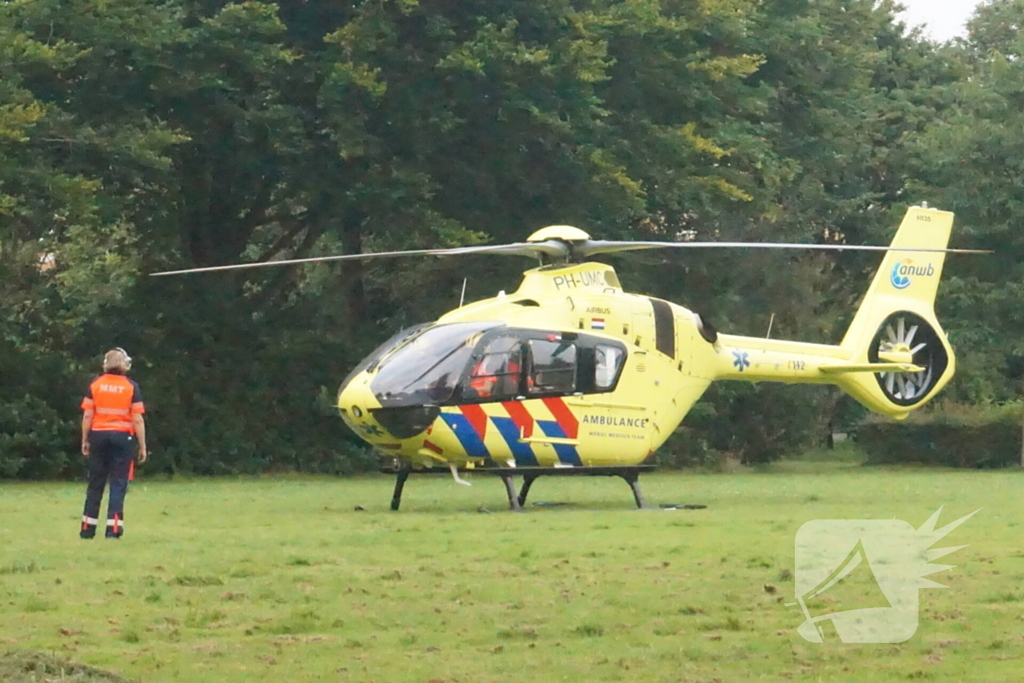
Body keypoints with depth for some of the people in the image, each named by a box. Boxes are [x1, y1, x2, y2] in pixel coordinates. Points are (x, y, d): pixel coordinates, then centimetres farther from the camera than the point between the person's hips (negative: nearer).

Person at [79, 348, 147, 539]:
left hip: (99, 436, 2)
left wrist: (85, 440, 9)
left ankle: (88, 528, 13)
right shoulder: (132, 387, -5)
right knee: (118, 484, 1)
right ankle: (113, 528, -6)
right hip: (123, 437, -2)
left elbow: (87, 415, 0)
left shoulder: (95, 385, 1)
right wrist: (142, 446, -1)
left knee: (95, 483, 10)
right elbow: (138, 420, -7)